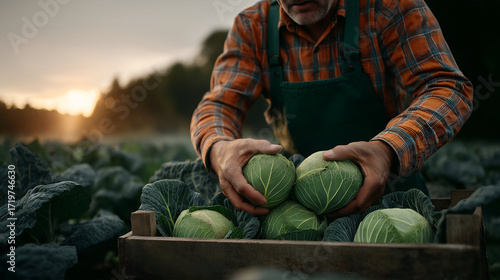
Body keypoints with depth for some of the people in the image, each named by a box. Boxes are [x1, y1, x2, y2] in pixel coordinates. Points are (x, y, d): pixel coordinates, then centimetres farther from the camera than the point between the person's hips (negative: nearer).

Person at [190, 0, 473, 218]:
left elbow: (449, 88, -20)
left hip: (391, 193, -2)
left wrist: (387, 151, -41)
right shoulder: (253, 26, -2)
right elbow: (219, 104, -7)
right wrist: (219, 148, -33)